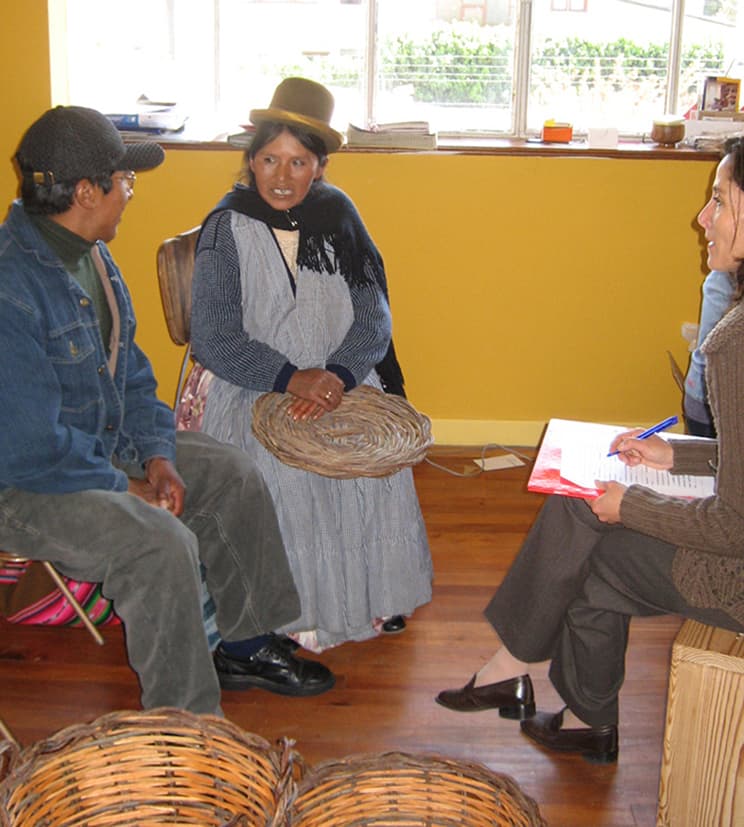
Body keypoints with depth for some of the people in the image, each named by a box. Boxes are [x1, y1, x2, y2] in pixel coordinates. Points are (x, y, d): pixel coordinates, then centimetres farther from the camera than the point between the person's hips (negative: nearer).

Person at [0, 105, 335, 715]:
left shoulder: (90, 254, 4)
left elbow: (130, 369, 13)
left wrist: (157, 453, -1)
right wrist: (124, 488, -17)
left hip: (108, 444, 10)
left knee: (234, 476, 7)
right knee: (162, 542, -30)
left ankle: (246, 646, 22)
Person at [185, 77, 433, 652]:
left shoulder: (337, 216, 4)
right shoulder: (228, 228, -5)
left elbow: (373, 318, -2)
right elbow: (214, 340, -10)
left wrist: (337, 377, -21)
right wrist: (291, 379, -23)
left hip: (339, 378, 3)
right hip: (252, 385, -2)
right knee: (288, 471, -29)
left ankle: (373, 594, -1)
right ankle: (298, 609, -10)